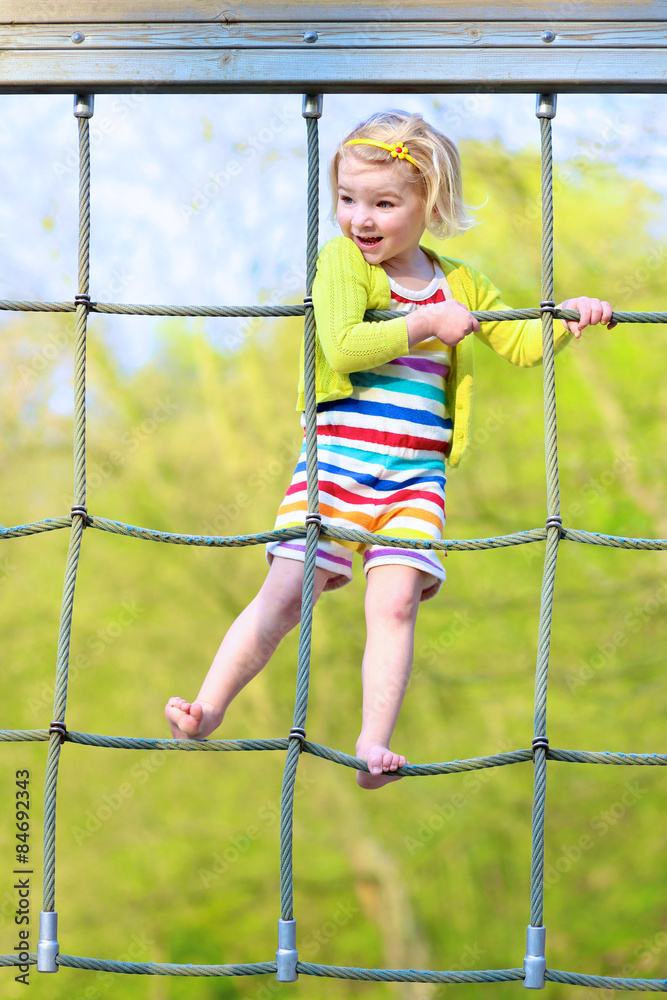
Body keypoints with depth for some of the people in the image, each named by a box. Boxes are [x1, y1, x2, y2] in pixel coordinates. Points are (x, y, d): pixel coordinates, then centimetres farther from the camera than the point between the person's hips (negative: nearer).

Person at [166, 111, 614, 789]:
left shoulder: (458, 284, 13)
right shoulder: (341, 260, -2)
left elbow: (522, 345, 21)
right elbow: (341, 347, -18)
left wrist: (566, 317, 3)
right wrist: (427, 324, -13)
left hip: (416, 475, 3)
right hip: (336, 459, -2)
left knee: (395, 600, -12)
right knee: (284, 597, -8)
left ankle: (373, 744, -12)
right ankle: (207, 712, -3)